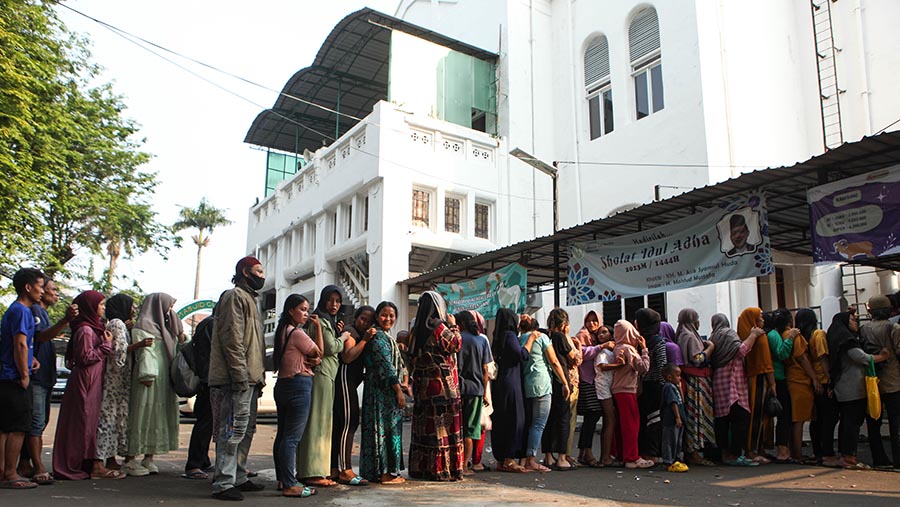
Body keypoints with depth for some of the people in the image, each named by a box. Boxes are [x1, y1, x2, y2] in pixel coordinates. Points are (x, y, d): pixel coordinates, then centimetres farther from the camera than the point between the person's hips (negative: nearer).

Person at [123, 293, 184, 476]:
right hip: (150, 381, -9)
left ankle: (149, 459, 12)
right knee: (142, 417, -6)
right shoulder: (143, 326, -5)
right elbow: (144, 351, -17)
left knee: (159, 418, 7)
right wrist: (147, 374, -26)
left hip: (165, 382, 9)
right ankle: (129, 460, 0)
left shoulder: (163, 327, 22)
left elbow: (174, 350, 27)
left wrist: (180, 337, 9)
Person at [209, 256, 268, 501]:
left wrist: (259, 375, 20)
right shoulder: (234, 296, -8)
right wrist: (240, 375, -22)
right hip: (237, 379, -10)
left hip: (248, 379, 10)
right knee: (233, 431, -8)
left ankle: (238, 478, 23)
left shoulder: (248, 298, 24)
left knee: (246, 430, 15)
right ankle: (223, 484, -3)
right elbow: (231, 338, -18)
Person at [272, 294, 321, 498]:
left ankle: (282, 479, 22)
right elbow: (319, 352, -3)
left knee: (282, 434, 13)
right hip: (299, 384, -10)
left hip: (283, 384, 10)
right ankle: (290, 486, -10)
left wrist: (309, 361, 5)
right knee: (292, 437, -10)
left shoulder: (282, 331, 15)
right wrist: (317, 327, -1)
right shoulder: (297, 332, -12)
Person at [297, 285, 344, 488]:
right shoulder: (321, 321, -9)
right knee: (317, 421, -9)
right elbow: (331, 348, -15)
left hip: (327, 374, 10)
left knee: (323, 423, 10)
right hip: (321, 374, -10)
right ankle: (312, 473, -8)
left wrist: (337, 333, 6)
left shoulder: (329, 322, 22)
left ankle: (316, 470, 14)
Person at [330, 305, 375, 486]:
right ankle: (345, 471, -13)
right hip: (344, 379, -10)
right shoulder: (350, 332, -6)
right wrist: (364, 340, -18)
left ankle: (334, 469, 11)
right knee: (348, 423, -12)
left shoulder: (360, 335, 24)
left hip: (349, 382, 10)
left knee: (339, 424, 9)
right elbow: (347, 357, -21)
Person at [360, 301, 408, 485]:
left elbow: (398, 364, 20)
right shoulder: (378, 337, -12)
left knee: (389, 429, 12)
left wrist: (404, 382, 5)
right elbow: (386, 366, -18)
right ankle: (385, 472, -1)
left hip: (387, 390, 10)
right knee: (385, 428, -6)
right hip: (383, 390, -10)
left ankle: (381, 471, 18)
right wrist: (398, 389, -17)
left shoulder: (386, 337, 19)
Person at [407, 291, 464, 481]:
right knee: (442, 425, 0)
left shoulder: (416, 330, 8)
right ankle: (442, 468, 3)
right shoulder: (439, 327, -14)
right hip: (443, 384, -7)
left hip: (423, 384, 7)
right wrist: (453, 326, 6)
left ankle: (420, 467, 17)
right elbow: (456, 344, -5)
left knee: (425, 424, 12)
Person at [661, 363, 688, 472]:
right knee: (670, 441, -4)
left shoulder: (674, 387, 18)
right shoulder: (669, 387, -15)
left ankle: (675, 460, 26)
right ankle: (669, 463, 0)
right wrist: (678, 417, -26)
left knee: (677, 441, 17)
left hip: (676, 422, 11)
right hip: (670, 421, -11)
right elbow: (673, 403, -24)